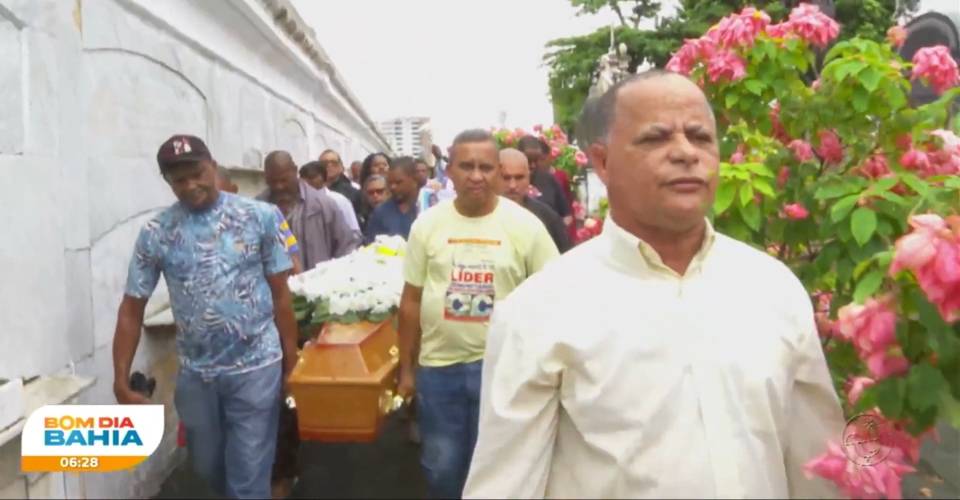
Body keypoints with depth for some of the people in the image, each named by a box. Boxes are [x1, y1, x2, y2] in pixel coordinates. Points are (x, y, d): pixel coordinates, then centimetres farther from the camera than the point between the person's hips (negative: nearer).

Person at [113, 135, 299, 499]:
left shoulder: (261, 217, -7)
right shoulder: (155, 233, -2)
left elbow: (281, 294, -3)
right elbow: (132, 308, 2)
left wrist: (291, 363, -3)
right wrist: (121, 382, -4)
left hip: (256, 368, -3)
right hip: (195, 375, 3)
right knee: (208, 469, 21)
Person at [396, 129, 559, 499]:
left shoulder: (525, 226, -7)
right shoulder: (427, 224, -1)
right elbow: (411, 300, 5)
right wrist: (406, 368, 6)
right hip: (437, 366, 2)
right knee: (440, 468, 16)